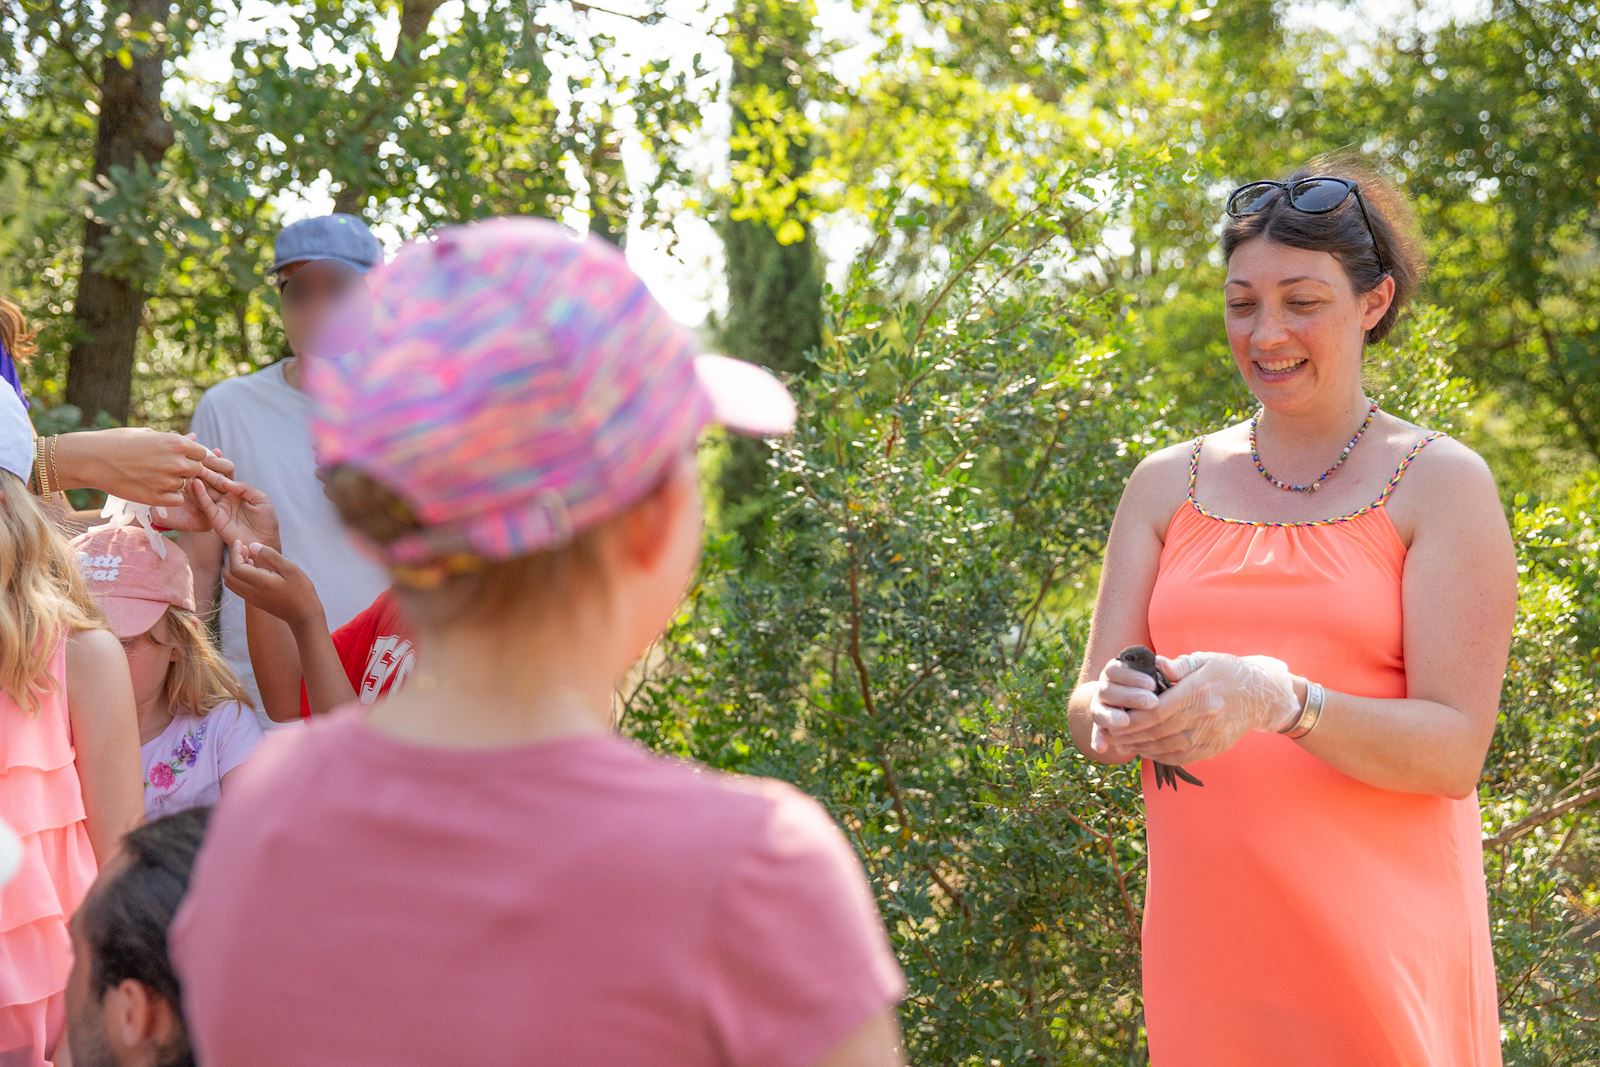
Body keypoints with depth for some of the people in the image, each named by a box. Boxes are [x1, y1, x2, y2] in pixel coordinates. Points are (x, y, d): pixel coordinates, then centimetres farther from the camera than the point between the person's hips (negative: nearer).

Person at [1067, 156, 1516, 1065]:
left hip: (1378, 943, -3)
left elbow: (1456, 750, -11)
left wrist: (1282, 700, -27)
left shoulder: (1441, 482, -3)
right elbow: (1090, 705, 4)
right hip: (1203, 929, 3)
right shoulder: (1169, 485, 8)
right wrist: (1115, 716, -20)